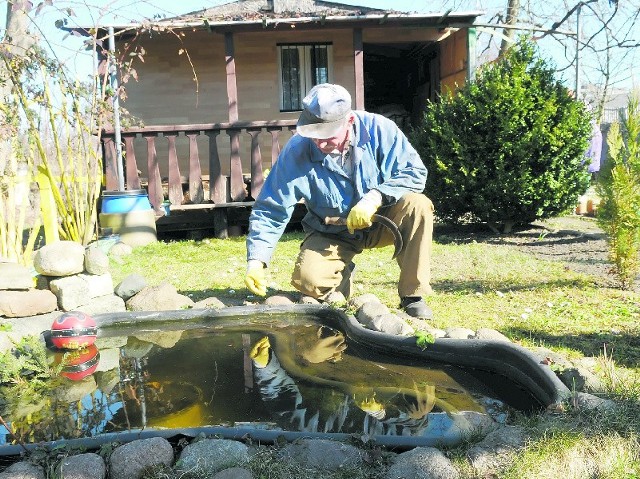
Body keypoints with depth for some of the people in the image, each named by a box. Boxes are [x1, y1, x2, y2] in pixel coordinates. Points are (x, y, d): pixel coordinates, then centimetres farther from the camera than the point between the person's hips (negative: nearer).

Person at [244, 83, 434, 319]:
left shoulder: (378, 129, -20)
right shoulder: (296, 152, -20)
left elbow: (414, 172, -18)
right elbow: (270, 211, -16)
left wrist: (376, 197, -34)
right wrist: (256, 260, -27)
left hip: (380, 221, 1)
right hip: (331, 235, 0)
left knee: (417, 205, -29)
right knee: (308, 280, -27)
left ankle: (413, 295, -16)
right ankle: (342, 276, 12)